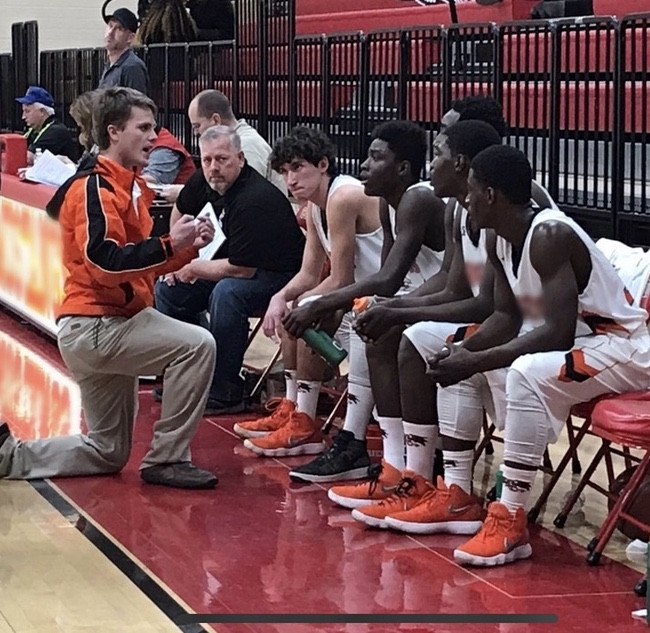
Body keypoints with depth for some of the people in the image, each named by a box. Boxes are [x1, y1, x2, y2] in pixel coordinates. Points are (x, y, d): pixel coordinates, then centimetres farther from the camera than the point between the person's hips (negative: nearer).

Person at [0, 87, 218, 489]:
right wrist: (168, 246, -28)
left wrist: (187, 247, 1)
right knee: (197, 345, -24)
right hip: (93, 328, -10)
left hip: (111, 323, 10)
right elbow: (104, 262, -26)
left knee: (107, 454, 15)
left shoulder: (131, 188, 16)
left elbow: (142, 265, 17)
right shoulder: (95, 187, -14)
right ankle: (167, 459, -16)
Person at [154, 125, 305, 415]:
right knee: (168, 287, 2)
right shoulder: (204, 183, -3)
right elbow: (181, 214, 21)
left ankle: (225, 394, -27)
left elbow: (242, 269, -30)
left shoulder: (255, 200, -29)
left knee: (226, 293, -37)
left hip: (278, 276, -10)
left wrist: (194, 269, -16)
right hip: (229, 267, 10)